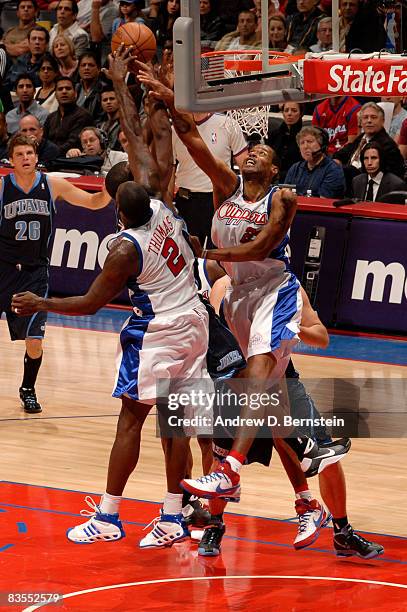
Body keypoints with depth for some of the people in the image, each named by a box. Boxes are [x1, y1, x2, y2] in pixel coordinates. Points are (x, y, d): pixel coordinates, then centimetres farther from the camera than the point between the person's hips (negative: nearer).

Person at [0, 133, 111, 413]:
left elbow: (94, 202, 5)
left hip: (35, 272, 1)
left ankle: (28, 390, 19)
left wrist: (109, 189, -13)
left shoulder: (53, 185, -1)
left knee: (34, 340, -5)